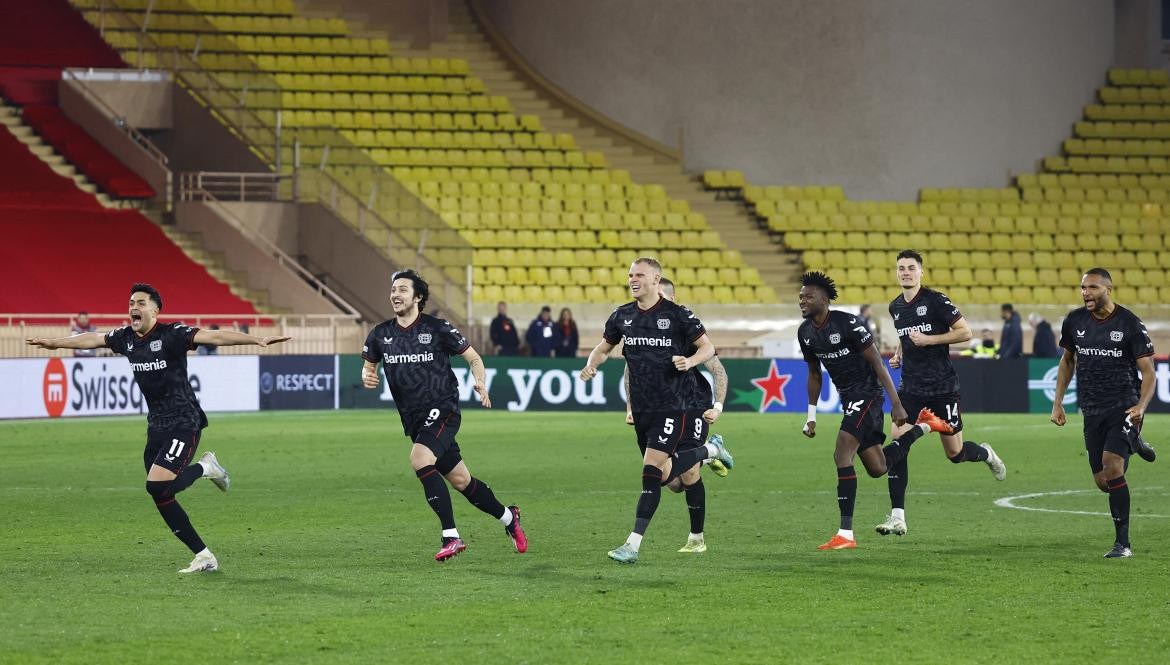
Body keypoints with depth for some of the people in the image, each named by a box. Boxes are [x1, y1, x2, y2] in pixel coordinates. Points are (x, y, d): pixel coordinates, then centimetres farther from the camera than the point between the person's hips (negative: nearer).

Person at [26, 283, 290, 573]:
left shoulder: (171, 334, -15)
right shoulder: (126, 338, 6)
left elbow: (213, 337, -26)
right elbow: (92, 339, 21)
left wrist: (257, 340, -37)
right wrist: (54, 343, 34)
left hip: (184, 424, -8)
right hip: (156, 427, 8)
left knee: (157, 486, -21)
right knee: (162, 498, 3)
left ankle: (205, 468, 7)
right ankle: (204, 557, 11)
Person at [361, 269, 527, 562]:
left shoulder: (438, 329, -7)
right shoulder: (380, 334, 5)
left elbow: (473, 357, 1)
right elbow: (368, 366, 17)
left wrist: (479, 382, -18)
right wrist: (366, 377, -7)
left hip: (442, 410, -6)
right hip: (414, 420, 6)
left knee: (419, 459, -29)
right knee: (460, 480, 11)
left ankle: (451, 536, -25)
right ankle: (508, 518, 34)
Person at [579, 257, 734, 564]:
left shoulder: (677, 314, -9)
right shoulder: (622, 316, 6)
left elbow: (708, 347, -2)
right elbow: (603, 347, 19)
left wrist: (690, 361, -23)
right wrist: (591, 364, -3)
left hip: (672, 406, -6)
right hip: (641, 409, 6)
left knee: (651, 472, -16)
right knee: (665, 474, 14)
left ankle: (633, 544, -14)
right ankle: (710, 450, 43)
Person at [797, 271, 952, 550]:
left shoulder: (847, 324, -19)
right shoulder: (805, 332, 3)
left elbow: (877, 364, -16)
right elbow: (814, 374, 17)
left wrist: (896, 404, -18)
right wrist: (811, 417, 15)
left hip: (866, 391, -8)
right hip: (847, 397, 8)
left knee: (842, 456, -19)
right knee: (877, 469, 10)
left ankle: (845, 534, -18)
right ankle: (924, 426, 33)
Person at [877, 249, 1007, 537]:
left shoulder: (935, 300, -10)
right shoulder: (895, 307, 9)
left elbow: (965, 332, -12)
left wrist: (929, 339, -18)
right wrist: (898, 354, 9)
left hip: (943, 388, -4)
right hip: (911, 389, 4)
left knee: (954, 453, 5)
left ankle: (985, 453, 42)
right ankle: (897, 517, -11)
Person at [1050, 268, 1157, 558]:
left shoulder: (1129, 324, -10)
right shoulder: (1074, 321, 3)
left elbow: (1148, 371, -8)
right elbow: (1067, 361, 19)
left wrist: (1141, 406, -25)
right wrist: (1057, 403, 14)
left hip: (1124, 407, -5)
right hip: (1093, 411, 5)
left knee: (1111, 466, -24)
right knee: (1103, 483, 5)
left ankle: (1123, 543, -15)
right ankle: (1133, 444, 41)